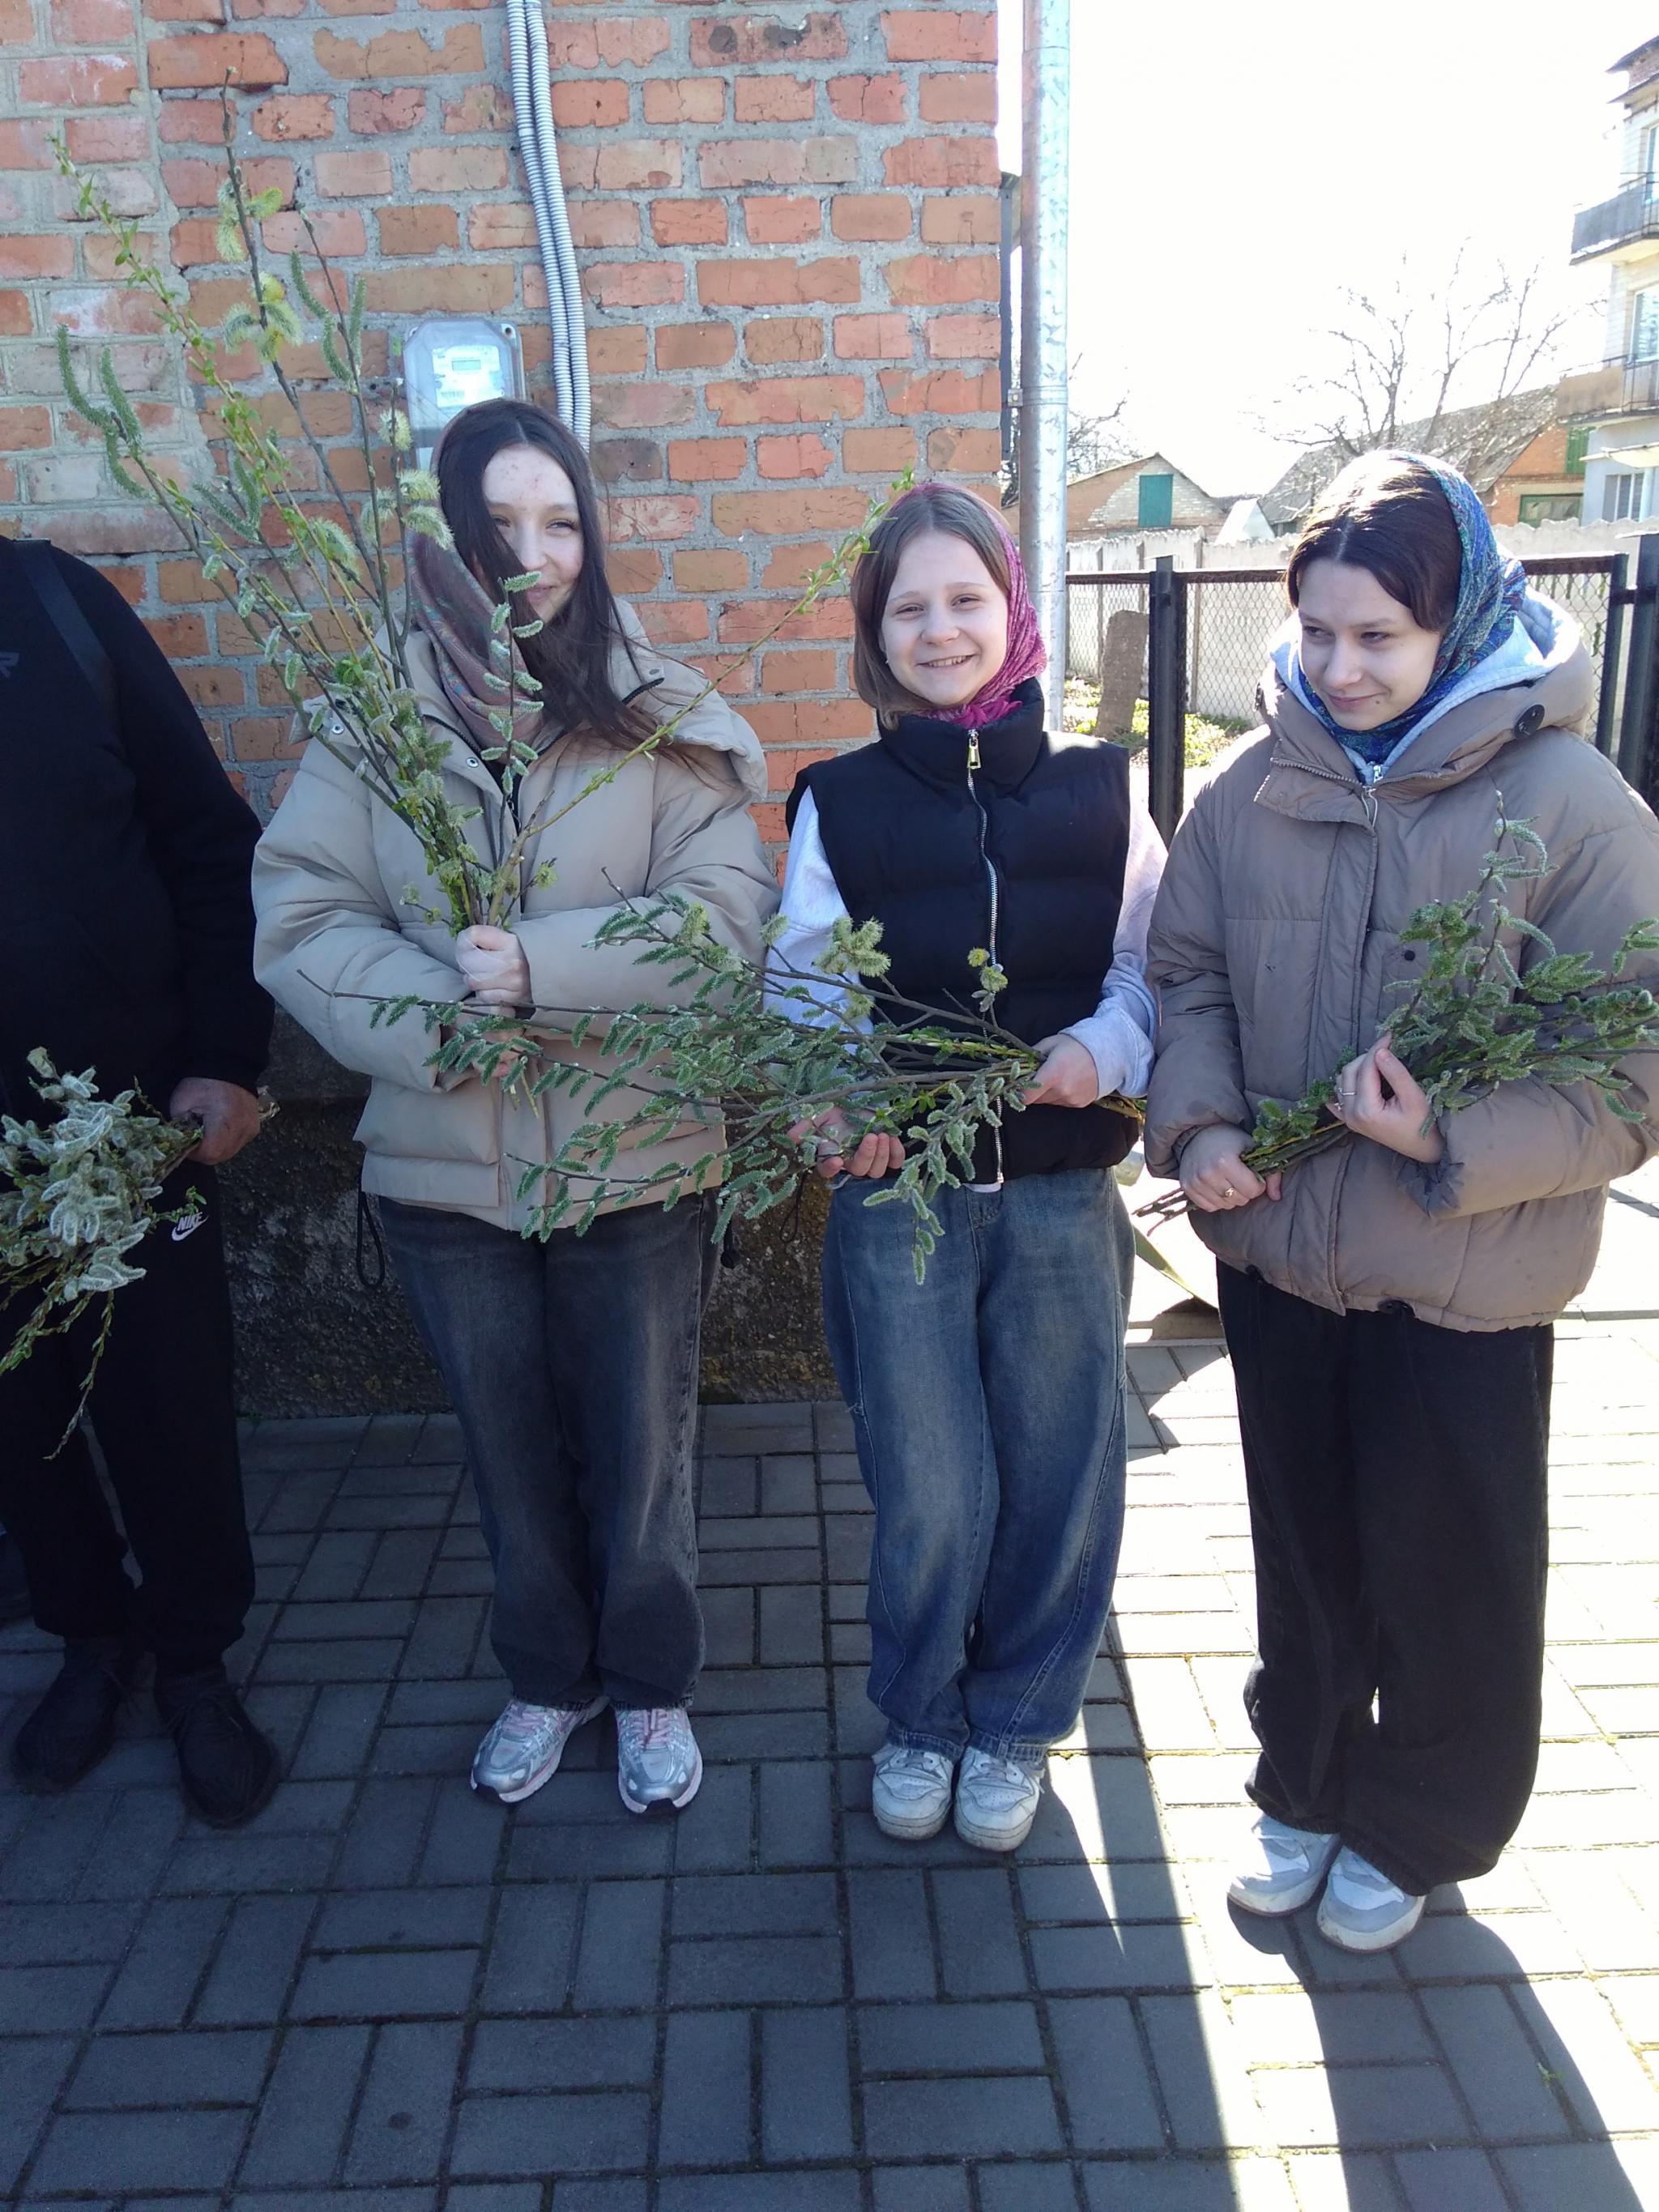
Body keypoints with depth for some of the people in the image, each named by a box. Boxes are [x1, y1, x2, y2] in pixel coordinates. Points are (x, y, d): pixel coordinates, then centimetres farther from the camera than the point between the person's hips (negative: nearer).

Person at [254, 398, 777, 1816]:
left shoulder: (658, 716, -4)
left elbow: (728, 905, -12)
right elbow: (299, 912, -6)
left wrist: (544, 970, -24)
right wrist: (438, 1013, -23)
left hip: (634, 1156, -1)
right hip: (445, 1163, 2)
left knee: (641, 1450, 13)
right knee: (510, 1452, 19)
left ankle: (651, 1685, 39)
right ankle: (548, 1675, 44)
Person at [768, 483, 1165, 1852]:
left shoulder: (1098, 789, 3)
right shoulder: (840, 803, 2)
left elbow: (1155, 963, 3)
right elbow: (804, 986, 0)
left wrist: (1104, 1047, -17)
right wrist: (835, 1103, -19)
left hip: (1063, 1190, 1)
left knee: (1057, 1478, 11)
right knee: (929, 1494, 6)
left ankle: (1015, 1723, 37)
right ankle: (919, 1716, 35)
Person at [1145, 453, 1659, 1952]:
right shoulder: (1258, 786, -3)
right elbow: (1190, 973, 7)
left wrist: (1455, 1141, -26)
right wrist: (1198, 1124, -9)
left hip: (1465, 1281, -3)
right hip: (1279, 1253, 3)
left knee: (1447, 1575, 15)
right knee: (1305, 1549, 21)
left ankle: (1414, 1831, 43)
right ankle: (1304, 1788, 46)